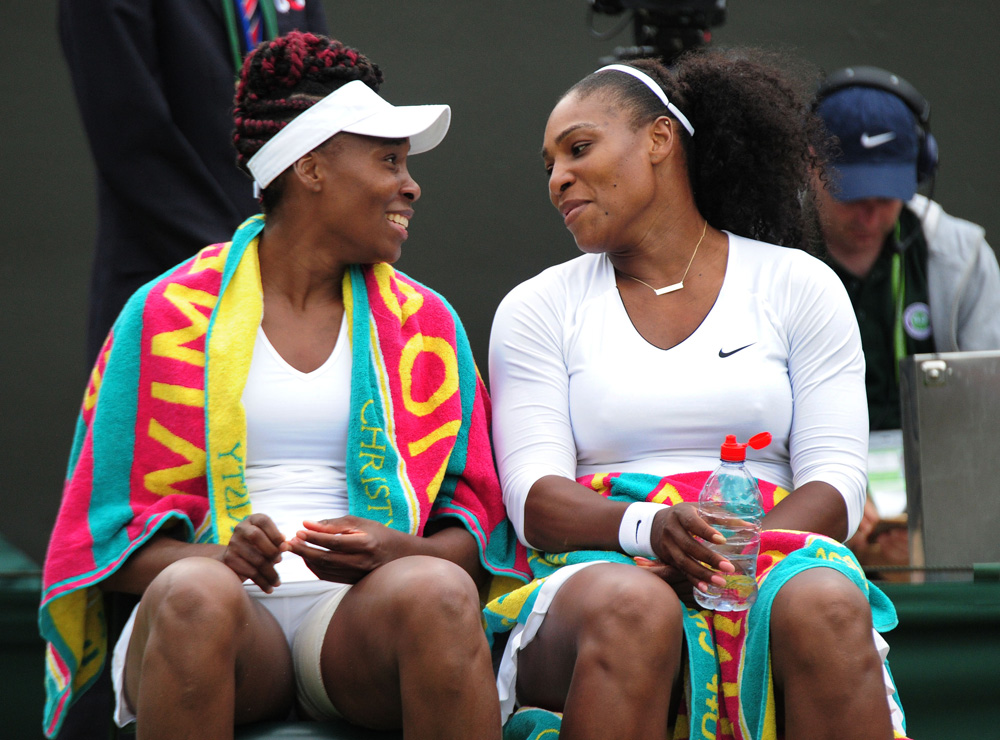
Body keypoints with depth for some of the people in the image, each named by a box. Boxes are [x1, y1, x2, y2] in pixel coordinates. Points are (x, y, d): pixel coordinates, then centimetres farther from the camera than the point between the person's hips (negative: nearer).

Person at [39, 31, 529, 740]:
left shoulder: (423, 323, 17)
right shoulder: (166, 315, 10)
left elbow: (477, 529, 14)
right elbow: (113, 535, 7)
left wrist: (395, 551, -9)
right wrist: (221, 560, -15)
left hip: (365, 614, 2)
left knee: (439, 593, -34)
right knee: (194, 596, -37)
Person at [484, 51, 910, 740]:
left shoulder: (800, 287, 13)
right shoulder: (538, 308, 15)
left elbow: (835, 484, 4)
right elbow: (534, 498, 1)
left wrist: (735, 555, -17)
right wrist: (647, 528, -21)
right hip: (598, 570, 0)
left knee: (825, 606, -36)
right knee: (630, 609, -38)